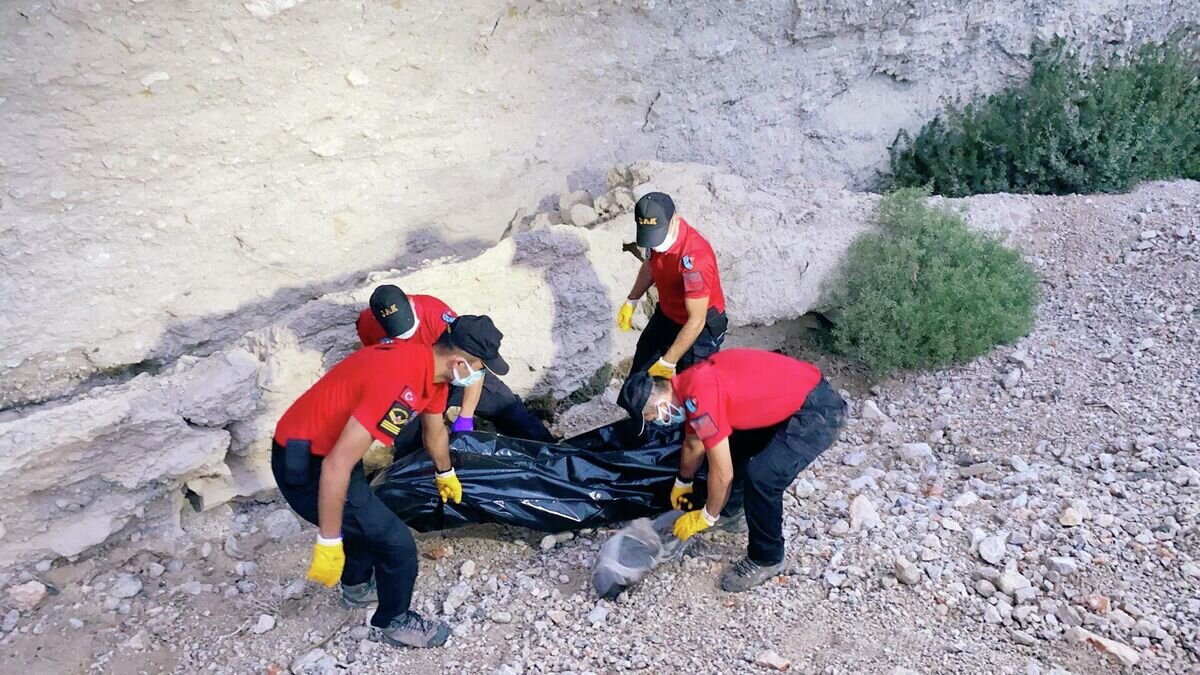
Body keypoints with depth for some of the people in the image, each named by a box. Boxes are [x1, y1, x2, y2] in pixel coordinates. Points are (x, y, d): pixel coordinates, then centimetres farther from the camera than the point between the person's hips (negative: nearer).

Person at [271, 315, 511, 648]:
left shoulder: (430, 365, -2)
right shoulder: (401, 383, -33)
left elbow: (435, 431, 21)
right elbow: (337, 466, -32)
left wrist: (445, 474, 38)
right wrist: (329, 544, -23)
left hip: (327, 445, 10)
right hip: (307, 466, -10)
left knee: (366, 518, 31)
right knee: (396, 542, 0)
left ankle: (357, 586, 56)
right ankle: (395, 621, 25)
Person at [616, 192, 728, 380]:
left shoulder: (694, 257, -39)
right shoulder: (659, 231, -16)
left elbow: (696, 321, -33)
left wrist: (668, 362, -29)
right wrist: (631, 301, 11)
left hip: (700, 328, -7)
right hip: (666, 315, 8)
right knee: (639, 375, 22)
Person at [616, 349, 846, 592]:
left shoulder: (700, 398, -26)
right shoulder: (689, 384, 3)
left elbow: (722, 473, -18)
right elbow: (693, 444, 21)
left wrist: (707, 517, -2)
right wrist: (682, 484, 34)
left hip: (819, 410, -10)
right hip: (792, 396, 10)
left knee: (762, 478, -18)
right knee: (732, 446, 19)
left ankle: (766, 559, 4)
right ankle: (729, 509, 38)